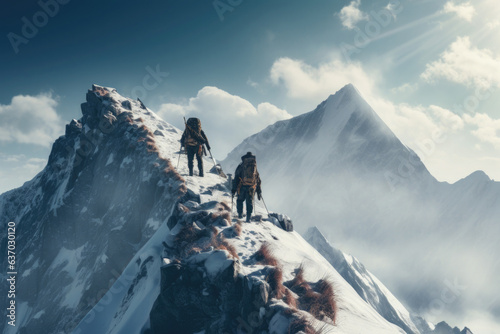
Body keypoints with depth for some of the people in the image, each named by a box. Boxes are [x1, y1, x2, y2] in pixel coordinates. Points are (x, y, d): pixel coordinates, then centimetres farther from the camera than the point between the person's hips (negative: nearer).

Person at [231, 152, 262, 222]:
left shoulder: (240, 166, 8)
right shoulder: (255, 167, 17)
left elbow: (236, 178, 2)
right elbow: (258, 180, 19)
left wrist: (233, 189, 3)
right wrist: (259, 192, 24)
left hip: (242, 186, -2)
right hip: (251, 188, 2)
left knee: (240, 200, 17)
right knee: (250, 202, 7)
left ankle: (240, 214, 8)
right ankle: (248, 217, 0)